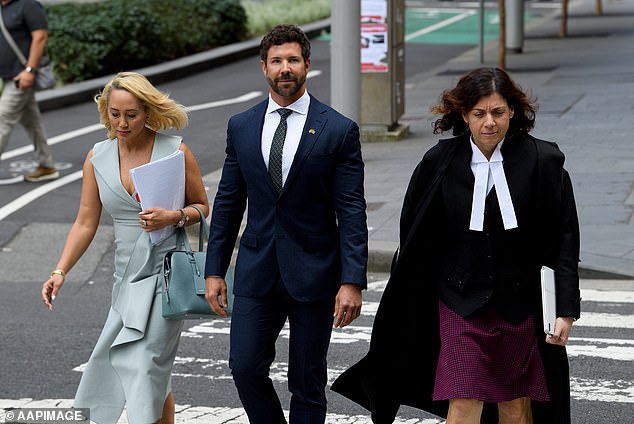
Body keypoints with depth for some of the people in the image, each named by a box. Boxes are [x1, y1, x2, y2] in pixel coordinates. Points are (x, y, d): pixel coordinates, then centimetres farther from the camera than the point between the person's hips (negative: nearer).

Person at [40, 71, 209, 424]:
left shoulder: (175, 151, -7)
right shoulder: (98, 158, 4)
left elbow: (202, 206, 3)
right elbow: (86, 223, 5)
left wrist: (174, 217, -18)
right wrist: (60, 272, -6)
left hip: (167, 272, -5)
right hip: (128, 274, 5)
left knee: (147, 365, -12)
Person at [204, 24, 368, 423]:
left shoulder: (339, 130, -5)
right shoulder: (241, 127, 6)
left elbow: (352, 211, -7)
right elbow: (227, 203, 11)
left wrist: (352, 281, -14)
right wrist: (215, 270, 7)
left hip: (313, 273, -3)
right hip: (257, 271, 3)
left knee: (307, 382, 4)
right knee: (245, 368, -3)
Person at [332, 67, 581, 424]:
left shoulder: (543, 161, -7)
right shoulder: (441, 163, -4)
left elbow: (565, 241, -5)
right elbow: (413, 239, 6)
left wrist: (566, 311, -10)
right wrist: (403, 312, 9)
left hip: (520, 304, 0)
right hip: (461, 304, 0)